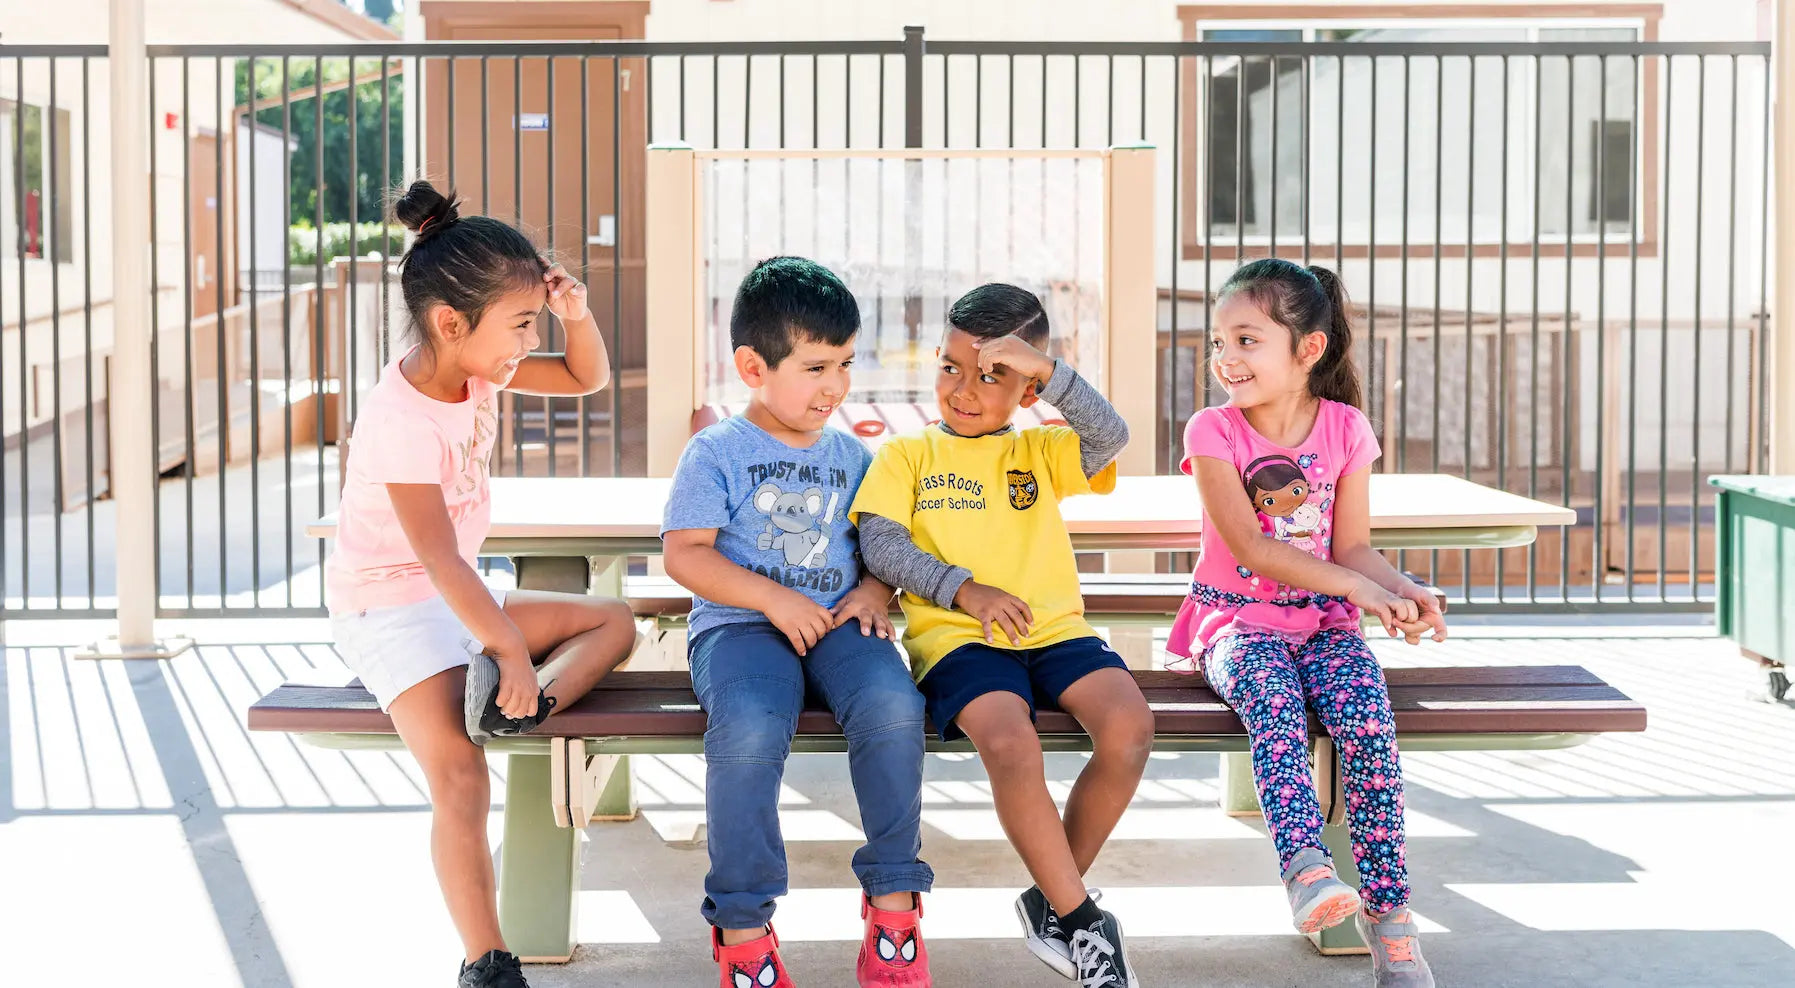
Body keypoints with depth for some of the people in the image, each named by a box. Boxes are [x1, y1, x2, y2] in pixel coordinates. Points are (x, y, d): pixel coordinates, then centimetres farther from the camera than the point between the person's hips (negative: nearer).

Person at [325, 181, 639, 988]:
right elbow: (440, 558, -30)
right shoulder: (400, 422, -26)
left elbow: (586, 378, 12)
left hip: (461, 600, 9)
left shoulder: (477, 367, -1)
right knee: (460, 778, -26)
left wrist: (576, 315, -9)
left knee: (614, 621, 7)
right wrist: (511, 649, -31)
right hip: (388, 610, -9)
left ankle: (522, 707, -21)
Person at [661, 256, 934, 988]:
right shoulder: (716, 453, 4)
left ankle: (893, 901, -16)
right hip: (740, 625, -3)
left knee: (892, 704, -31)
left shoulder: (848, 454, 18)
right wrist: (773, 598, -13)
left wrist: (875, 590, 1)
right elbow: (684, 553, -3)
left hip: (837, 623, 4)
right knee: (748, 728, -37)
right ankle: (741, 927, -20)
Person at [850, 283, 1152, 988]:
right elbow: (879, 544, 1)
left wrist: (1047, 369, -11)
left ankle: (1052, 901, -5)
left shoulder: (1039, 452, 20)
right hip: (956, 636, -3)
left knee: (1129, 723, -26)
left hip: (1054, 630, 3)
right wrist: (961, 587, -12)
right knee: (1010, 740, -33)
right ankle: (1081, 922, -15)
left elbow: (1110, 437, 0)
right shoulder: (907, 454, 15)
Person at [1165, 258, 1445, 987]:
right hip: (1238, 619, -2)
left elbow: (1352, 547, 4)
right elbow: (1248, 546, -15)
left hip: (1323, 621, 2)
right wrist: (1356, 587, -23)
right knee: (1275, 704, -35)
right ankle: (1305, 864, -46)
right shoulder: (1213, 431, -5)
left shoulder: (1346, 430, 4)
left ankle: (1386, 906, -20)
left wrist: (1403, 591, -17)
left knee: (1367, 717, -26)